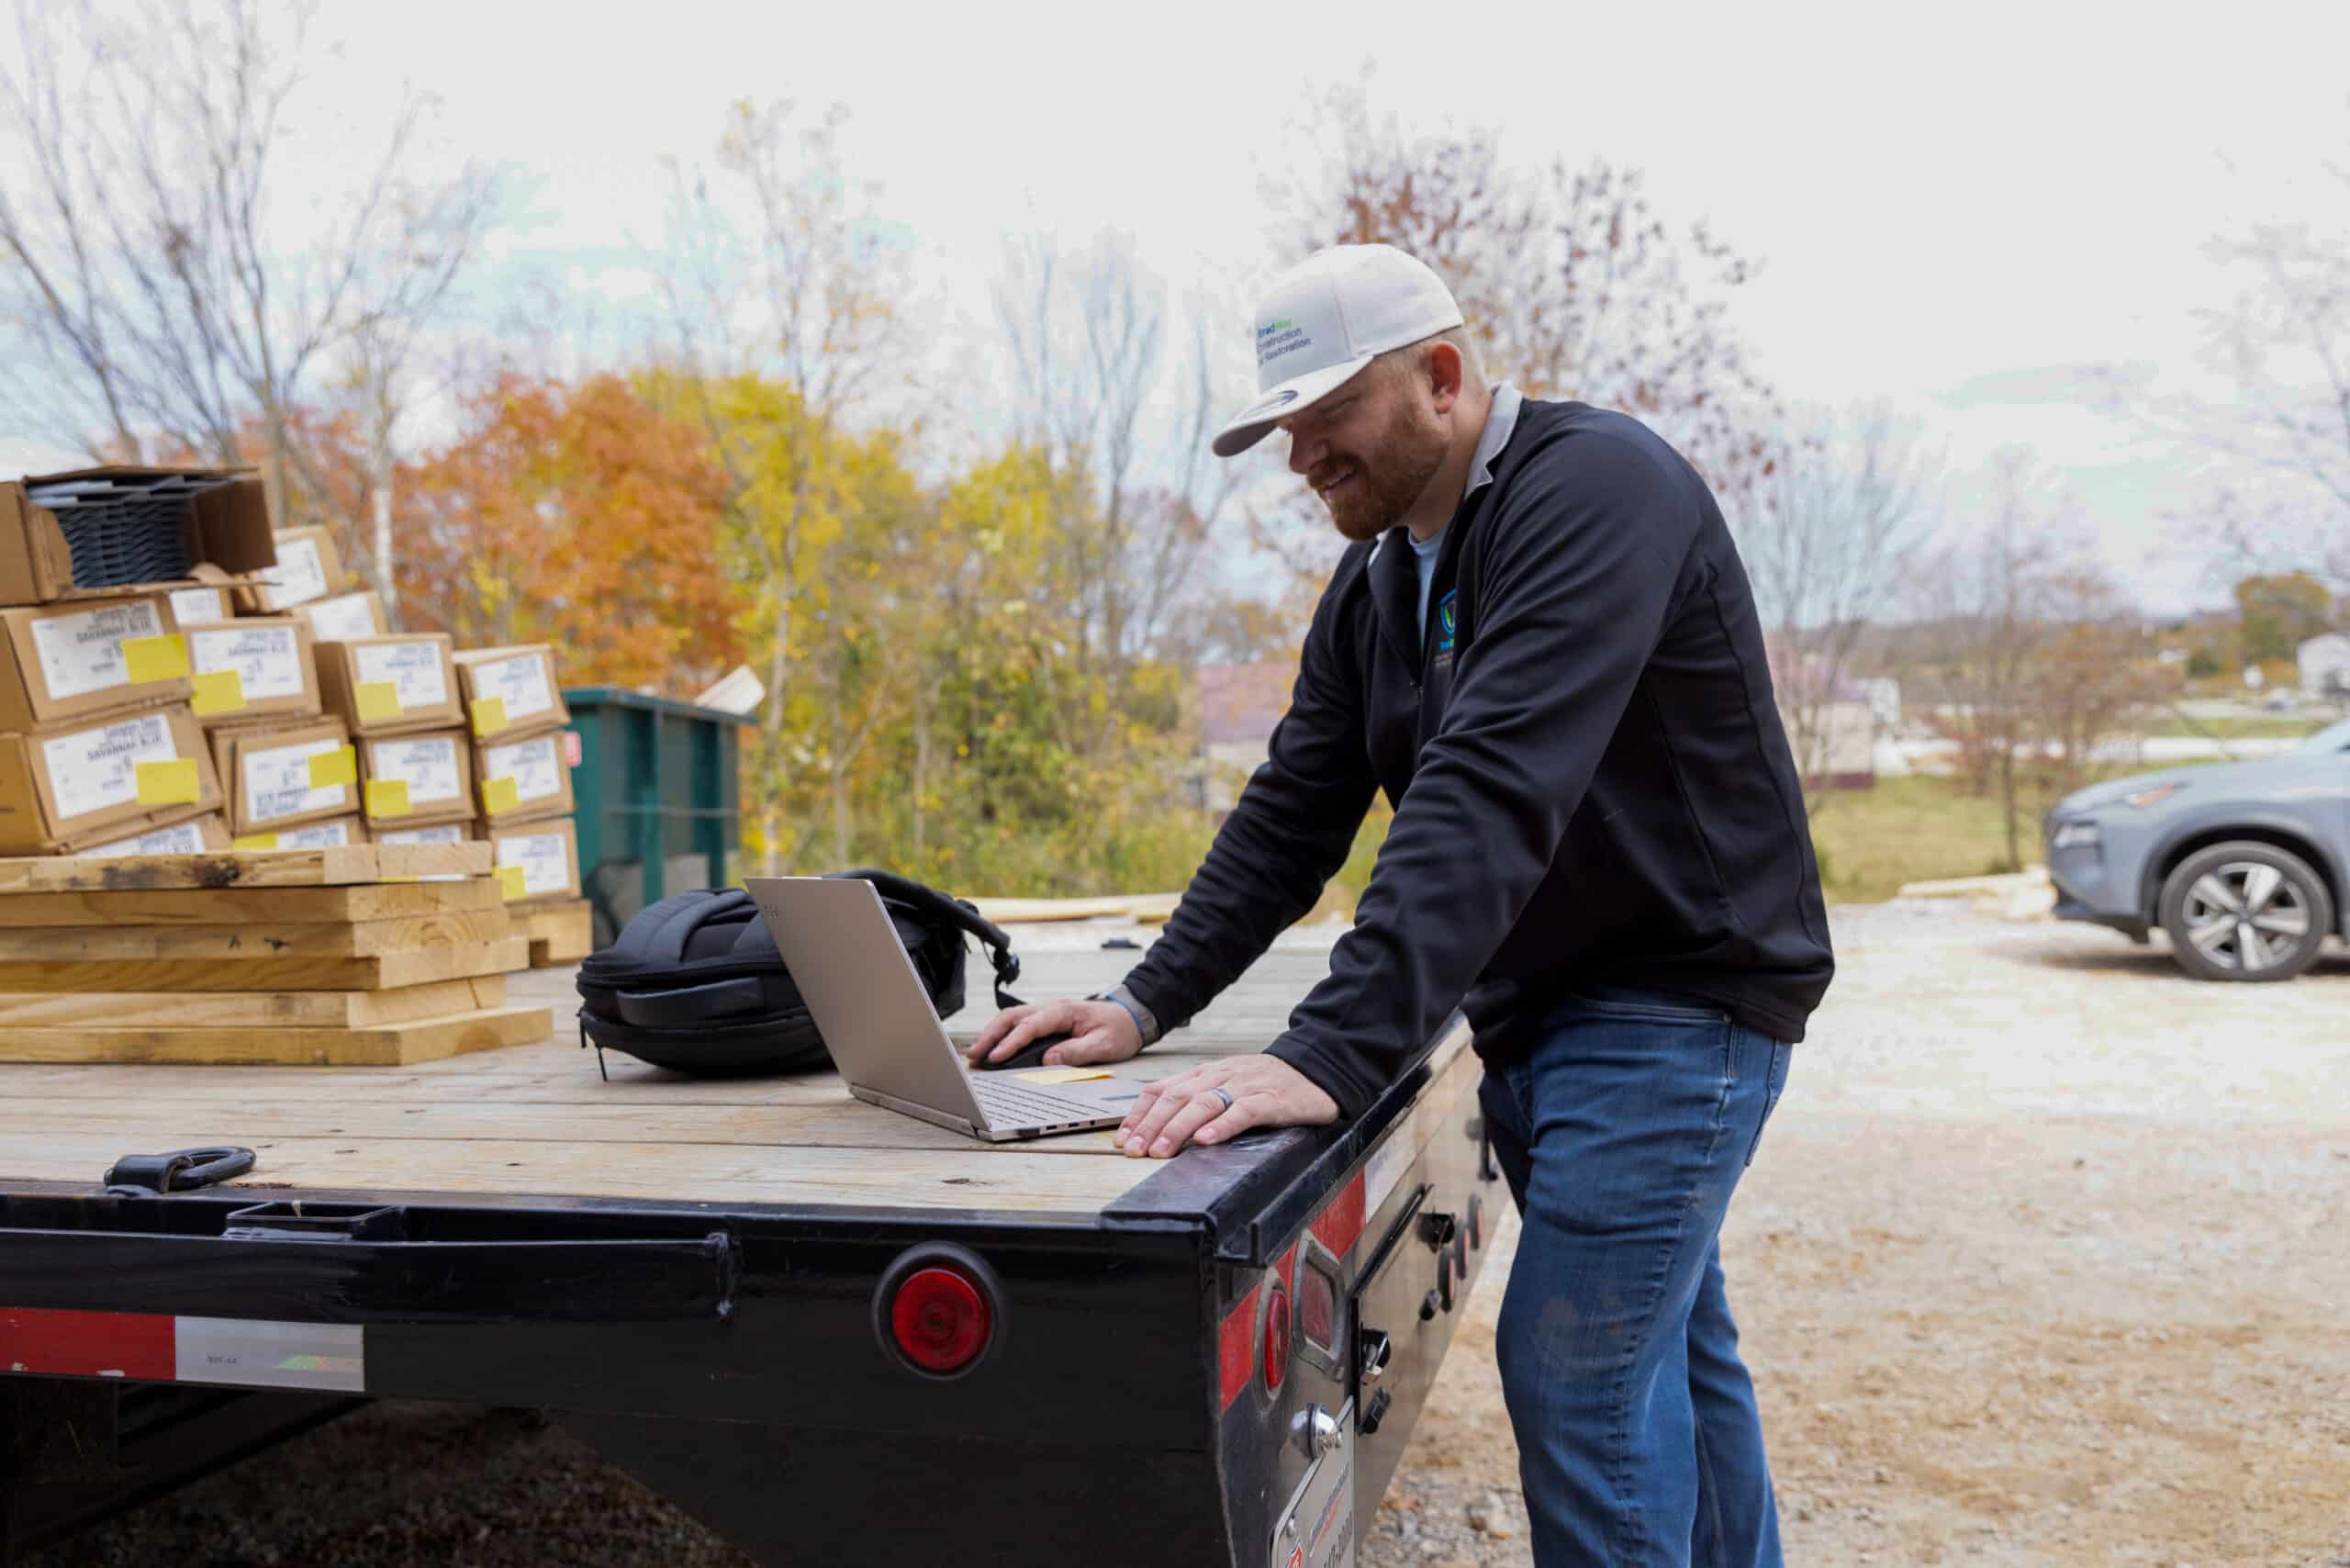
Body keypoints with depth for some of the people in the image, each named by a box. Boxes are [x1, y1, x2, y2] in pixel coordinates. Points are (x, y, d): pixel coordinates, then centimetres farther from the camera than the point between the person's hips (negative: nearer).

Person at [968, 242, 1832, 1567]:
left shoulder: (1593, 487, -20)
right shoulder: (1373, 585, 7)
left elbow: (1493, 797, -33)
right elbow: (1293, 814, 6)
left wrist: (1336, 1055, -39)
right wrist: (1148, 1003, -6)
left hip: (1682, 992, -8)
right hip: (1537, 1012, 8)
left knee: (1572, 1372, -10)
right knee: (1671, 1346, 19)